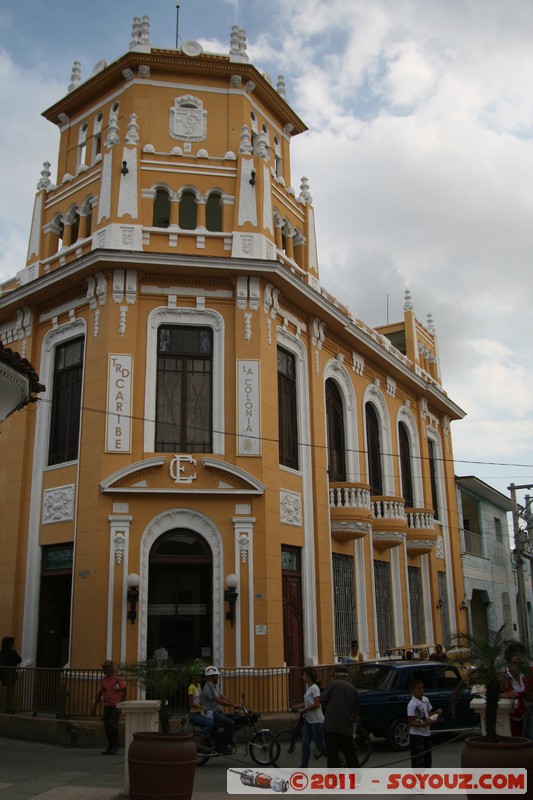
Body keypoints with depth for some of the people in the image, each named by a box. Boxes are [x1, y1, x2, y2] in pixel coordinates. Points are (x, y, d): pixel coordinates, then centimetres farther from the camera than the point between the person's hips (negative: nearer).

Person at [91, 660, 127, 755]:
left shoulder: (118, 679, -8)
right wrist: (94, 707, 17)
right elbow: (99, 694, 17)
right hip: (107, 706, 7)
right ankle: (110, 748, 15)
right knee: (107, 726, 6)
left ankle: (116, 744, 6)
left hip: (116, 706, -6)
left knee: (112, 724, -14)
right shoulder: (104, 680, 11)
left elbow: (124, 691, -8)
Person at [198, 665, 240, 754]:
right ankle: (224, 746, -9)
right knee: (230, 723, -20)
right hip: (211, 714, -10)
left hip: (216, 712, 10)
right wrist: (233, 705, -23)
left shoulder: (215, 686, 15)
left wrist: (235, 704, -2)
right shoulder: (208, 687, -18)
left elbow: (223, 697, 10)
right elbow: (218, 700, -25)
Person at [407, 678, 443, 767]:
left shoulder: (425, 700, 3)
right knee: (418, 762, -2)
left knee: (427, 761, 18)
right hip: (416, 736, -8)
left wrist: (437, 713, -6)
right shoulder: (412, 704, -20)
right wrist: (426, 723, -29)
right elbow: (411, 723, -21)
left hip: (426, 734, 8)